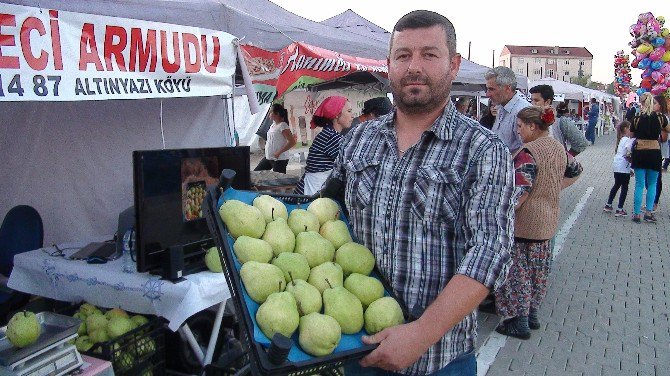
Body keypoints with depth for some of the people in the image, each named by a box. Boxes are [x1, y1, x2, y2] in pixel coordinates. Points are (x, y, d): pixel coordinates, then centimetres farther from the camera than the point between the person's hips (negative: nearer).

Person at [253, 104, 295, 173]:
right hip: (268, 157, 10)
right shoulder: (273, 125, 9)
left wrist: (279, 152, -22)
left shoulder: (283, 126, -17)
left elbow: (292, 142, -24)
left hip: (279, 159, -10)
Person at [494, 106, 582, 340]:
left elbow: (521, 191, -26)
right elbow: (575, 171, 23)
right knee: (538, 267, 17)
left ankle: (520, 321, 7)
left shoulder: (528, 152, -20)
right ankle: (532, 313, 29)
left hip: (525, 221, -8)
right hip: (549, 219, 9)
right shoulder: (559, 148, 6)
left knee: (516, 268, 2)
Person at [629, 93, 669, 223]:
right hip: (654, 152, 0)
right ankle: (649, 212, 7)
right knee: (652, 184, 12)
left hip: (639, 152, 0)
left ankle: (637, 214, 7)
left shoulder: (636, 118, -1)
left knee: (639, 185, 6)